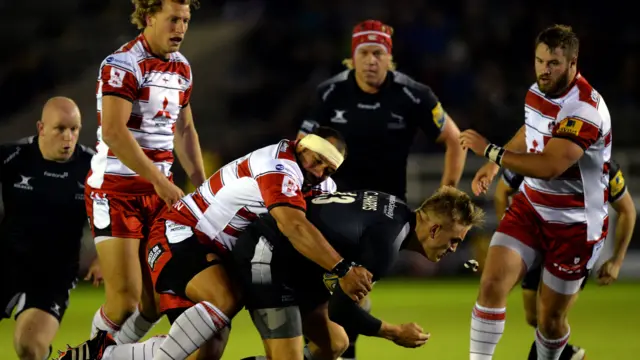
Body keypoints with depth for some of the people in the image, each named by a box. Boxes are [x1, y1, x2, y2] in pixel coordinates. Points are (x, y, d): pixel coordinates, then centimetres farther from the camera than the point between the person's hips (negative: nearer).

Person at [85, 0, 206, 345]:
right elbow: (113, 132, -24)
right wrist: (160, 181, -24)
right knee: (125, 297, -13)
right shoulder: (123, 64, -14)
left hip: (158, 189, 7)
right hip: (115, 189, -7)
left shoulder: (182, 68, 11)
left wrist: (202, 186, 16)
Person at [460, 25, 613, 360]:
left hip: (573, 224, -6)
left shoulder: (585, 109, -27)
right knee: (492, 284, -13)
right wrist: (495, 165, 21)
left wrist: (490, 150, -28)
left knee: (550, 316, 4)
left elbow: (548, 166, -36)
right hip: (531, 207, 6)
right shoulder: (537, 92, -1)